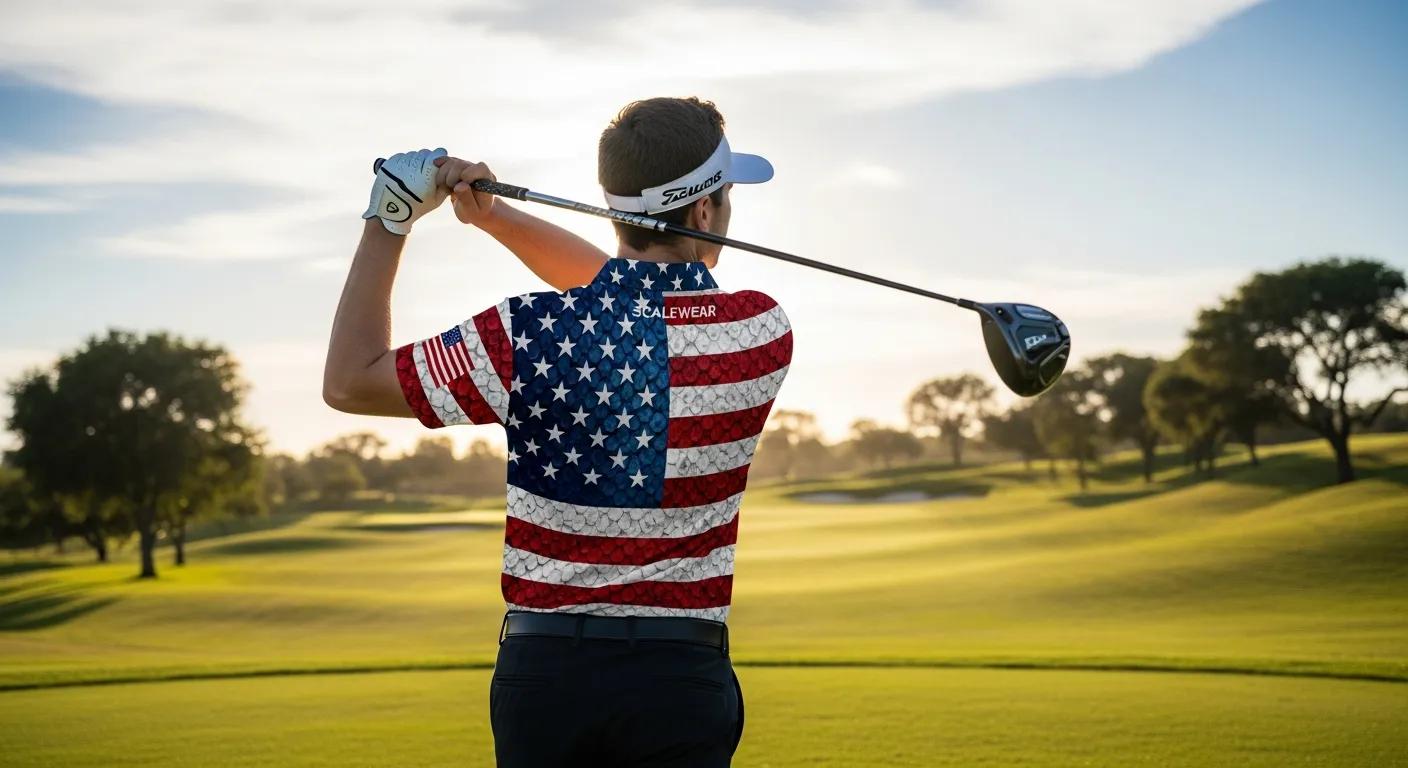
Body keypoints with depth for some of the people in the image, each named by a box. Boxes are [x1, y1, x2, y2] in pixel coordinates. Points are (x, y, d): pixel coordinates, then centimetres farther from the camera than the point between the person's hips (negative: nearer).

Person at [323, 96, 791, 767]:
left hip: (542, 667, 0)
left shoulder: (529, 336, -12)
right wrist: (495, 214, 6)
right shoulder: (764, 334, -4)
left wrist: (386, 222, 4)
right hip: (681, 679, 0)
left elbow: (349, 382, 1)